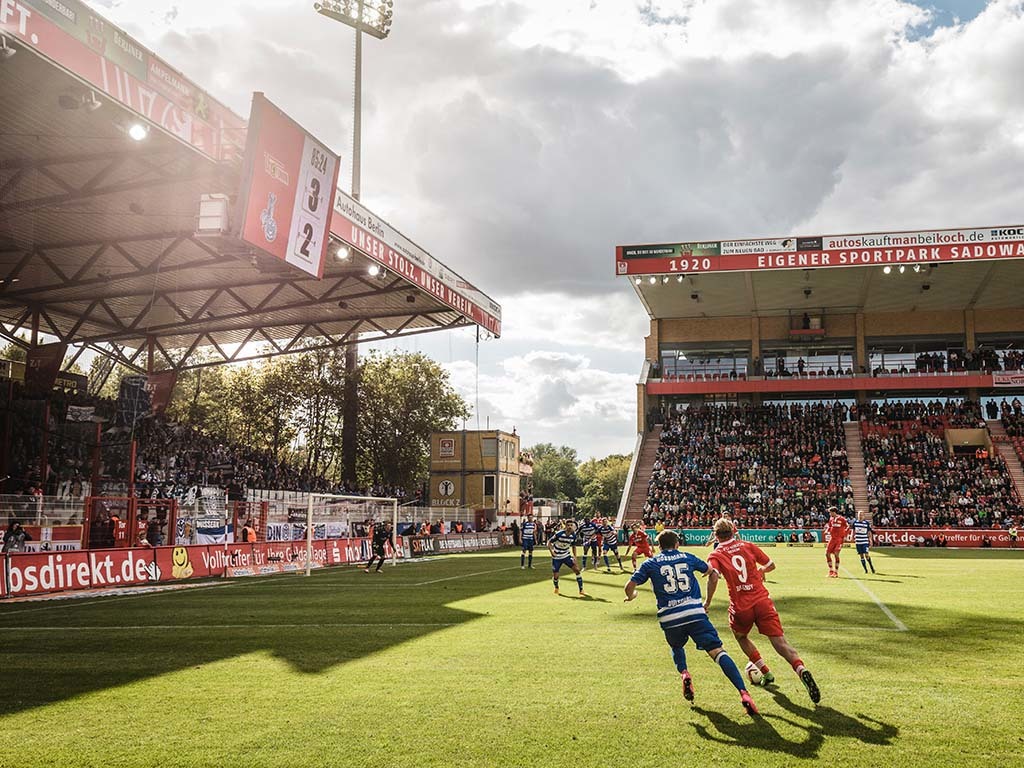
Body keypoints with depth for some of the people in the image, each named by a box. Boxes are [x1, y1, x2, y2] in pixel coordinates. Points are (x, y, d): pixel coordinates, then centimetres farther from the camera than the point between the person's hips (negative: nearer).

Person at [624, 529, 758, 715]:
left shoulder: (650, 564, 11)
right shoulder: (688, 558, 16)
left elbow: (629, 586, 4)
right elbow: (710, 571, 32)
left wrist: (631, 596, 27)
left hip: (669, 619, 1)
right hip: (695, 614, 0)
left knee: (676, 647, 31)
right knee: (718, 651, -4)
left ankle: (684, 674, 2)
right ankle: (743, 693, -21)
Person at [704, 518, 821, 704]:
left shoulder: (716, 555, 2)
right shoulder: (748, 546, 11)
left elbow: (713, 577, -18)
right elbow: (771, 565, 17)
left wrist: (707, 602, -9)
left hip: (740, 607, -1)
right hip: (762, 601, 1)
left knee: (740, 636, 28)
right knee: (780, 641, -4)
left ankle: (766, 673, 28)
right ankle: (801, 670, -30)